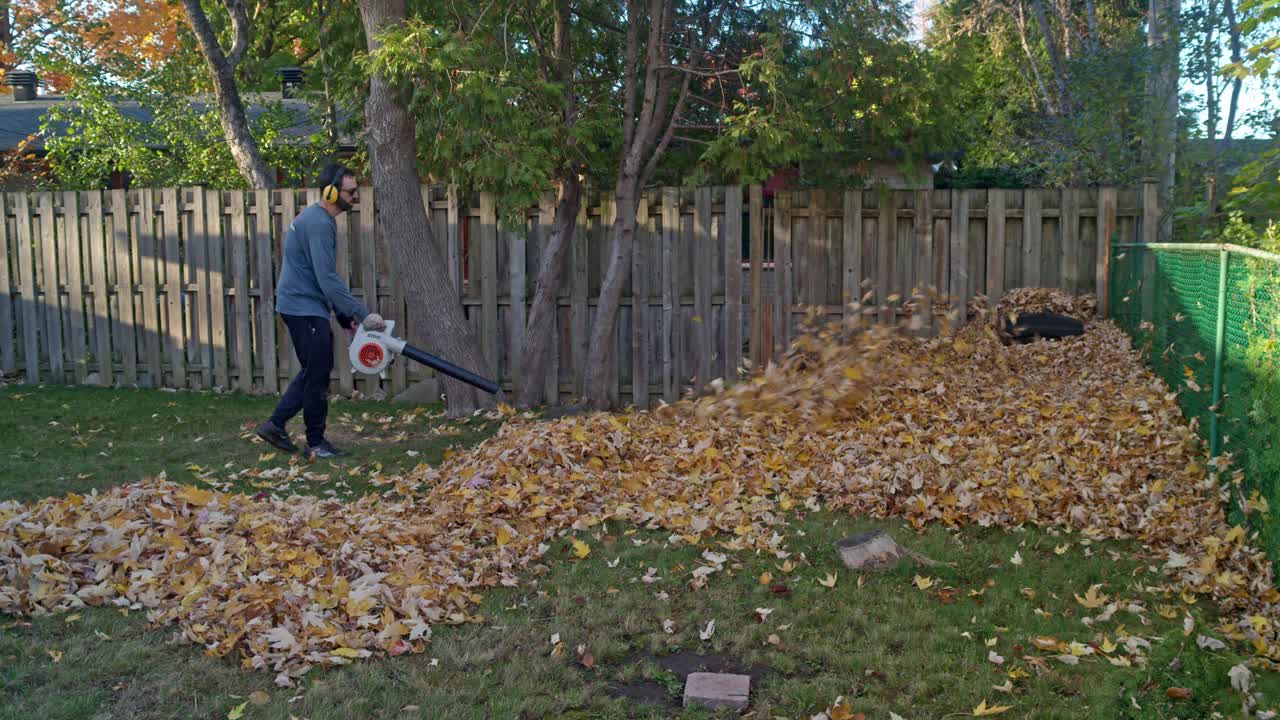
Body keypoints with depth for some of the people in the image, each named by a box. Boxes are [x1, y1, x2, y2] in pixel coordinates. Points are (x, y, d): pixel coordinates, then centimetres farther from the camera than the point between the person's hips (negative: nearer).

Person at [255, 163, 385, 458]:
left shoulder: (318, 219, 13)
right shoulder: (319, 224, -19)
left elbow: (327, 277, 19)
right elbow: (328, 280, -26)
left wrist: (345, 319, 16)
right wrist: (363, 314, -25)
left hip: (305, 306, 10)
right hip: (304, 307, -10)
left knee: (315, 371, 17)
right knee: (318, 375, -2)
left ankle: (275, 425, 21)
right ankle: (316, 443, 9)